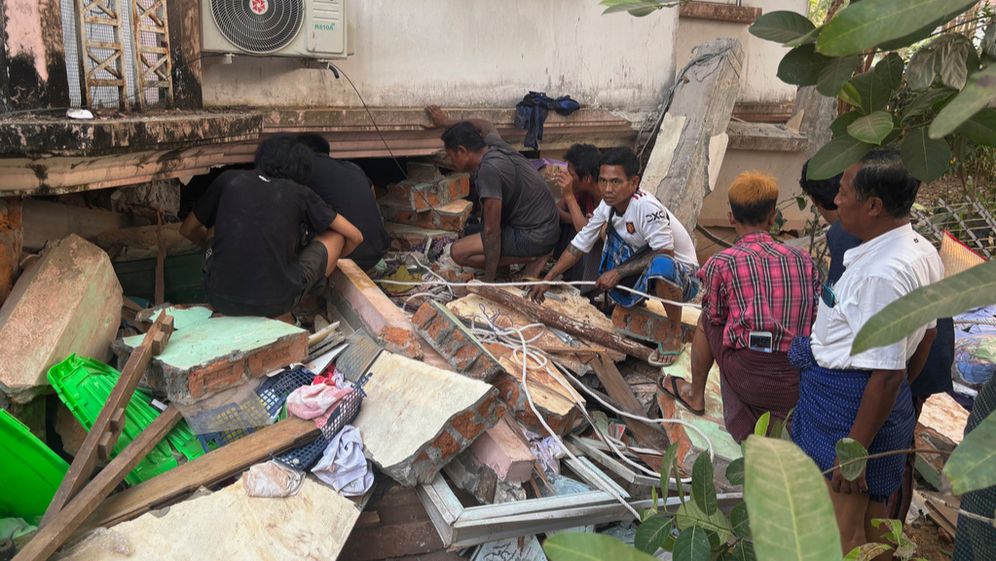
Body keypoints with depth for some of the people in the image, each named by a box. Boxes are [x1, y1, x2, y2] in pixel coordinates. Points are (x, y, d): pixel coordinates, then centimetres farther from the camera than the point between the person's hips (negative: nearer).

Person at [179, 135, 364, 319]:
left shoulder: (229, 180, 10)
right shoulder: (300, 193, 6)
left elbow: (187, 230, 21)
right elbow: (355, 237, 12)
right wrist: (333, 257, 33)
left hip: (220, 299, 4)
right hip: (274, 305, -3)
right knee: (336, 236, 16)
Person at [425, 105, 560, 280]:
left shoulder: (488, 170, -24)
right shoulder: (494, 143, 0)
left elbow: (492, 231, -22)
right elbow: (485, 124, 27)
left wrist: (488, 281, -16)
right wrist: (446, 123, 34)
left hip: (534, 237, -9)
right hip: (549, 227, 9)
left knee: (459, 252, -11)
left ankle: (533, 258, -7)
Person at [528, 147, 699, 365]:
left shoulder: (646, 207, -30)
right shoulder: (608, 205, -8)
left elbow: (665, 253, -29)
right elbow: (580, 243, 0)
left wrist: (618, 272, -25)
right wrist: (547, 279, -2)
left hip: (682, 276, -7)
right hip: (644, 270, 7)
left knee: (661, 265, -40)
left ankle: (675, 334, -14)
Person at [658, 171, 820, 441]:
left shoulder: (721, 263, -4)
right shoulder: (804, 260, 6)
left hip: (748, 377, -3)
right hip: (799, 387, 3)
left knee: (706, 320, 22)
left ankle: (696, 394, 38)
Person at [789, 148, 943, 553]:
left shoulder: (882, 273, -29)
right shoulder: (921, 251, 3)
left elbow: (888, 374, -27)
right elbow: (925, 337, 14)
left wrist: (853, 451, -21)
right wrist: (902, 393, 25)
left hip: (849, 406, -10)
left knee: (842, 533, 7)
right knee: (872, 516, 26)